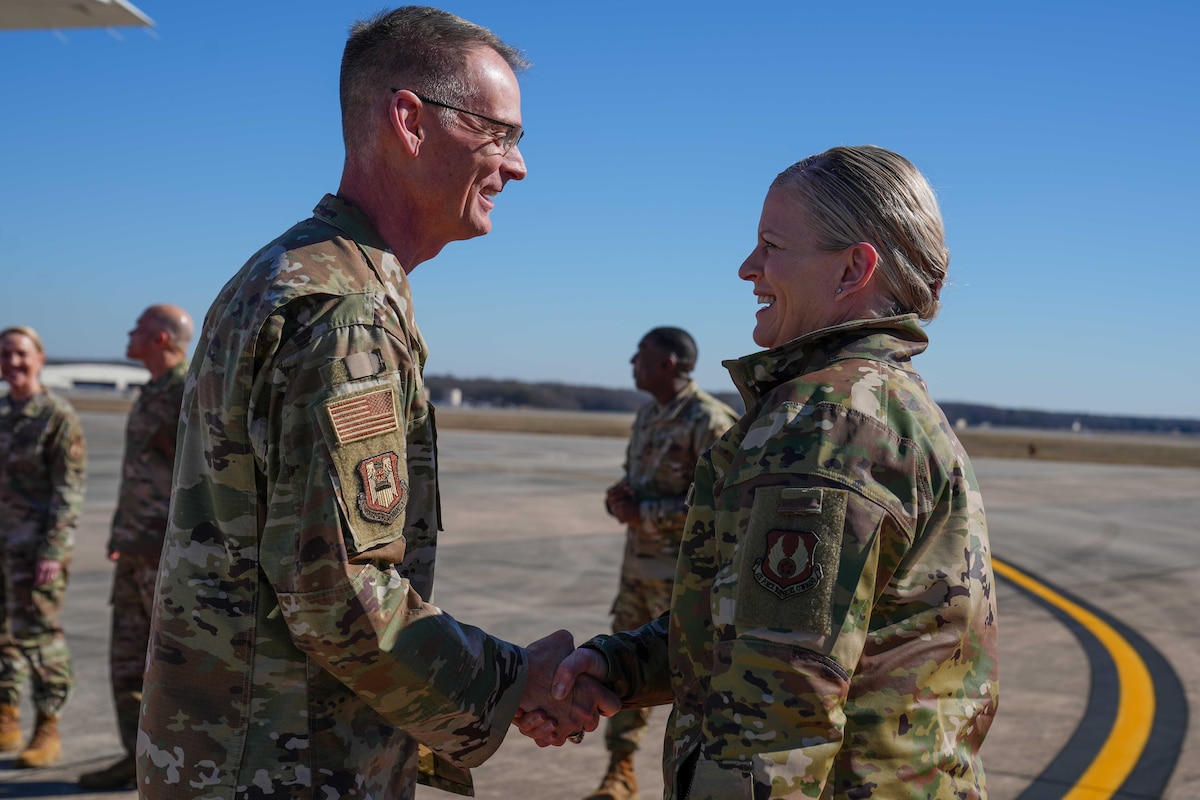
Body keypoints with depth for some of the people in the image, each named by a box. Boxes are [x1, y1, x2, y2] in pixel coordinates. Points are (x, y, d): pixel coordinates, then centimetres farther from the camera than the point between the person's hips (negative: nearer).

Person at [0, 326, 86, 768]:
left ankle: (48, 730, 4)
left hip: (38, 544, -7)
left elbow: (70, 490, -12)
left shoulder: (59, 416, -9)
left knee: (38, 634, -4)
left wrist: (53, 550, -19)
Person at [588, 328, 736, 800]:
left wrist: (643, 513, -18)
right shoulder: (647, 415, 12)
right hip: (637, 563, 8)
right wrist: (619, 495, 0)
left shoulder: (708, 421, -15)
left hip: (684, 571, -8)